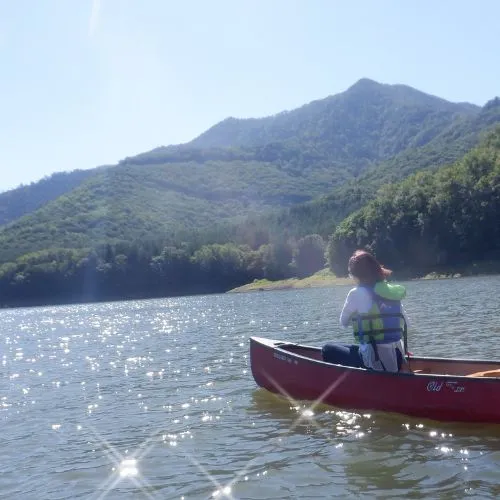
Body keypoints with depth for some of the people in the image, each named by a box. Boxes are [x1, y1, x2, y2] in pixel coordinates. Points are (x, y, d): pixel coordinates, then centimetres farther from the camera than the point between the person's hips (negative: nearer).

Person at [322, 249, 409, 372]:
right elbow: (406, 323, 13)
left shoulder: (357, 293, -9)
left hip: (375, 364, -6)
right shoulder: (392, 291, 6)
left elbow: (344, 322, 5)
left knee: (328, 350, 14)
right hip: (397, 362, 6)